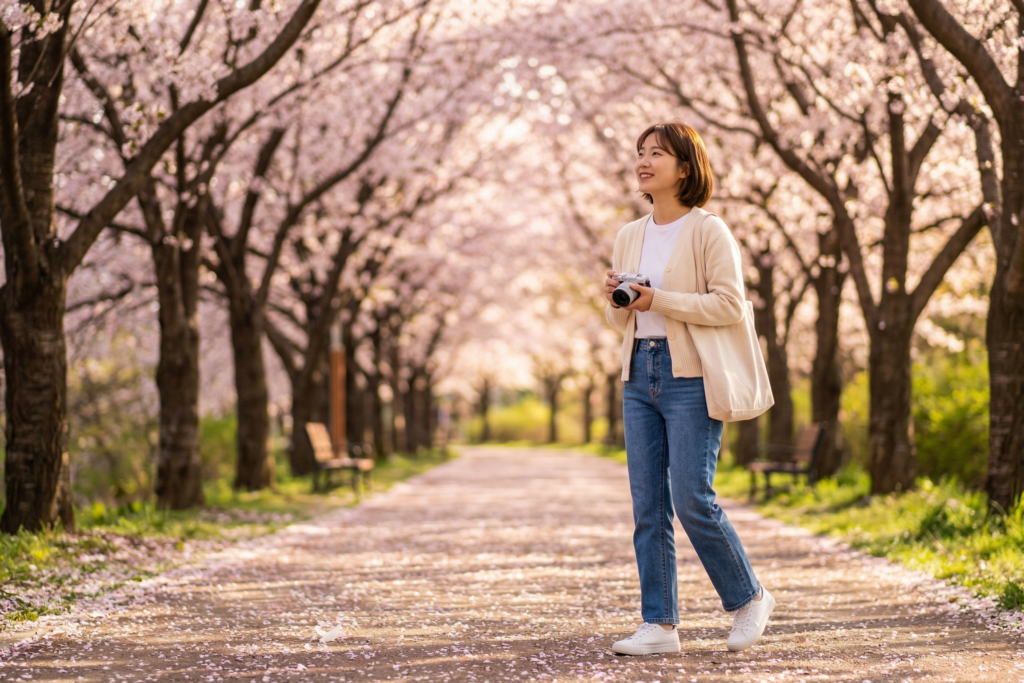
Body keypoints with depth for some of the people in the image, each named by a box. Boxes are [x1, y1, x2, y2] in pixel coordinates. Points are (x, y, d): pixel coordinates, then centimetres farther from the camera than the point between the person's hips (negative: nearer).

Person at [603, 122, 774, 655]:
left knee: (692, 500, -9)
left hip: (690, 376, -6)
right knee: (647, 506, 3)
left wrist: (659, 300, -17)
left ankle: (749, 598, 11)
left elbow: (730, 305, -13)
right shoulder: (629, 237, 14)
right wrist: (615, 300, -2)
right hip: (640, 375, 6)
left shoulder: (708, 231, -5)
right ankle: (659, 625, 7)